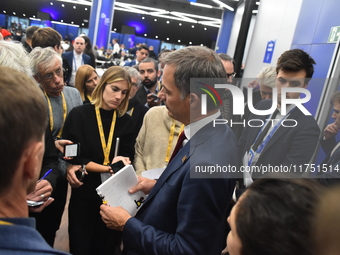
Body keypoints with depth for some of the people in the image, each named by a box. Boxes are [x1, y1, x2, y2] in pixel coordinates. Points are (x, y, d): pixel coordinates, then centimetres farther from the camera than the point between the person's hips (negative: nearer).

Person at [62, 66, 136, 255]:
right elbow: (72, 158, -13)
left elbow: (128, 160, -1)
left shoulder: (126, 122, -1)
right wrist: (109, 167, -19)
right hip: (84, 195, -2)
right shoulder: (79, 115, -10)